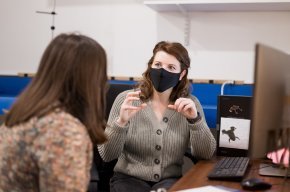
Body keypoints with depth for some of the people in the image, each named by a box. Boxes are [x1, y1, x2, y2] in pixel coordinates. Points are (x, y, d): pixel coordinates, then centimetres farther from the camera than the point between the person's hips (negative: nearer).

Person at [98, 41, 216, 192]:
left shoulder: (190, 104, -1)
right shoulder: (126, 99, -6)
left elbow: (206, 154, -7)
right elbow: (106, 155, -10)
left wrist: (195, 119, -22)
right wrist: (121, 122, -28)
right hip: (129, 179, -1)